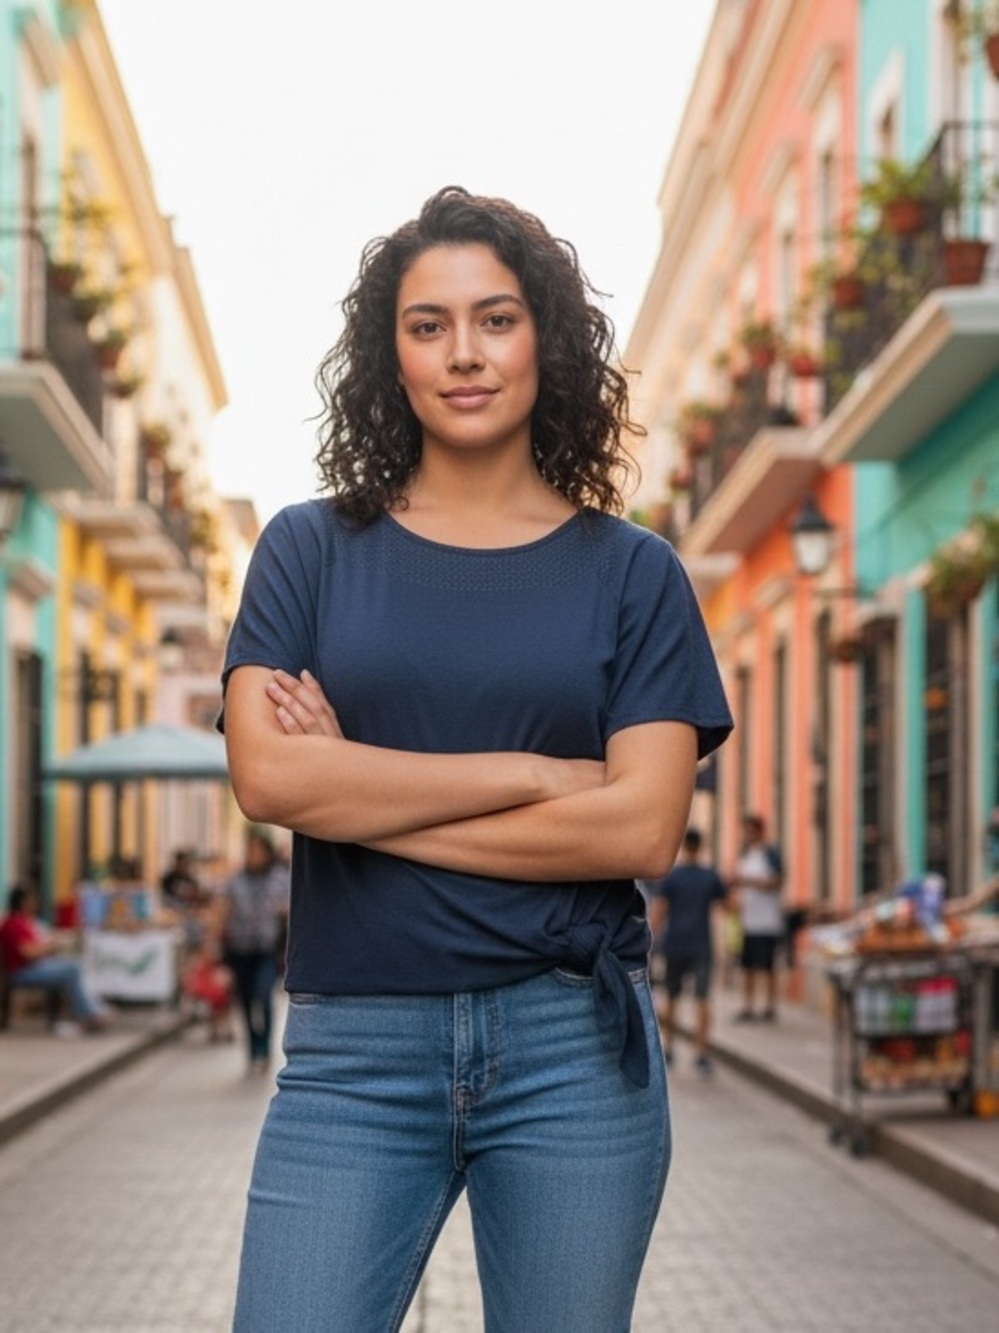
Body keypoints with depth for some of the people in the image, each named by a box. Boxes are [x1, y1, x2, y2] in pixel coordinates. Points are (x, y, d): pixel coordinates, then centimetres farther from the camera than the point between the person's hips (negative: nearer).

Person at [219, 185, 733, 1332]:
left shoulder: (630, 570, 5)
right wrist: (539, 774, -9)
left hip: (572, 1046, 0)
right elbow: (267, 776, -8)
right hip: (353, 1050, 0)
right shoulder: (310, 550, 7)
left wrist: (360, 791, -7)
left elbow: (644, 828, -7)